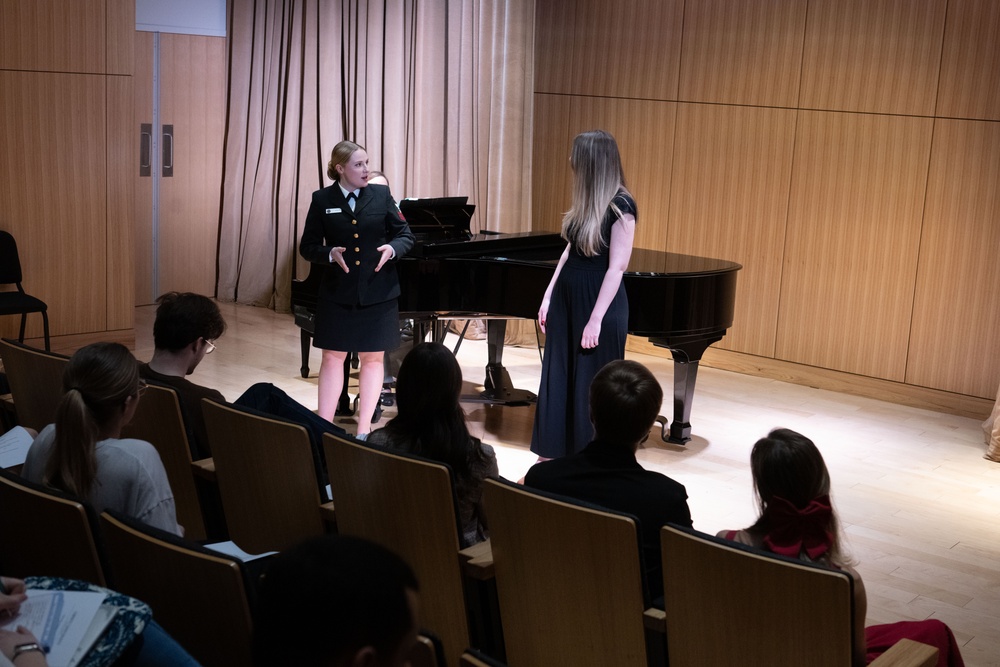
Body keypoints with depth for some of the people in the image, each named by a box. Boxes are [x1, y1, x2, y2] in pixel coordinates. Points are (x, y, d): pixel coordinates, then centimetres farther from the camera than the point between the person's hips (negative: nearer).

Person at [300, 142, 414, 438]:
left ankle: (364, 429, 17)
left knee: (372, 358, 7)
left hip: (377, 292, 1)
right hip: (337, 293, -1)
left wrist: (392, 249, -16)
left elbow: (405, 235, 4)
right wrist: (330, 253, -18)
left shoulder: (381, 195, 0)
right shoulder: (322, 200, -1)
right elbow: (307, 246, 1)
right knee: (332, 358, 3)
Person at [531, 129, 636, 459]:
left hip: (599, 302, -8)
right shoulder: (586, 201, 7)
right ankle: (551, 456, 20)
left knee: (592, 386, 2)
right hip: (567, 298, 8)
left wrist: (596, 320, -20)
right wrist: (548, 296, 11)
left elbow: (617, 268, -18)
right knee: (557, 380, 10)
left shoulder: (620, 206, -16)